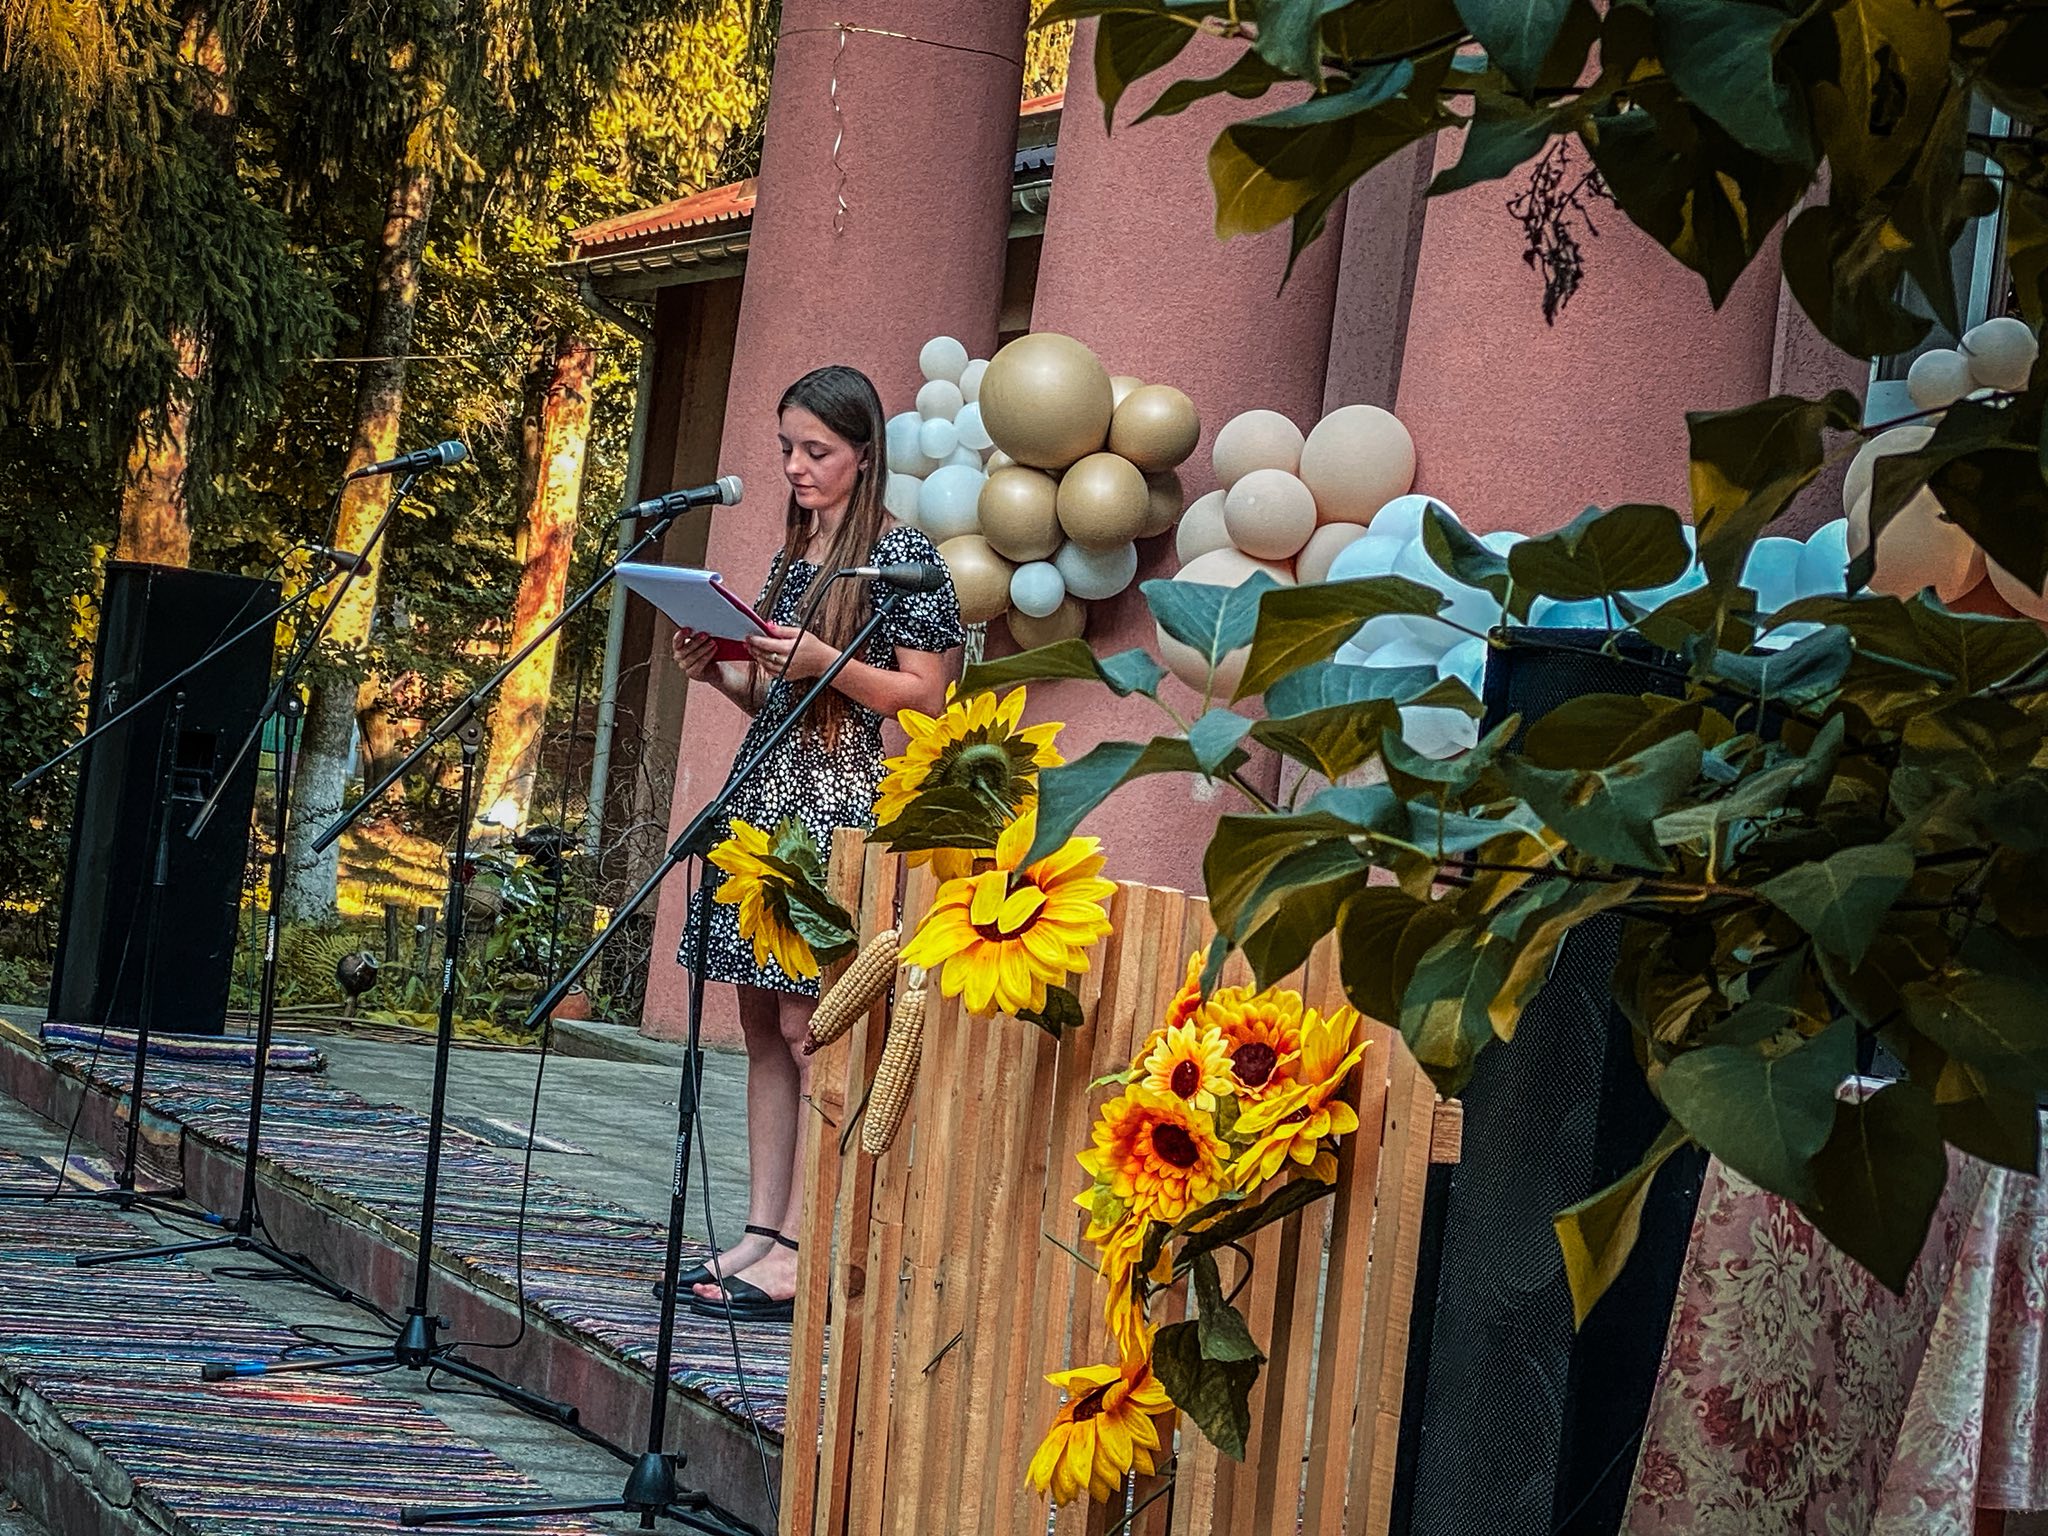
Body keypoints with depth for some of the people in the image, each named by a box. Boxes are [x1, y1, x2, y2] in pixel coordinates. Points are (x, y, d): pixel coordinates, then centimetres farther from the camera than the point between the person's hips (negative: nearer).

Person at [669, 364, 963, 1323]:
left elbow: (927, 696, -9)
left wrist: (827, 663, -19)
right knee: (762, 1022, 6)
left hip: (844, 809, -8)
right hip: (768, 799, 8)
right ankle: (760, 1233, 9)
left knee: (809, 1021, -11)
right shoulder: (792, 556, 18)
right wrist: (718, 674, 4)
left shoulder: (904, 556, -5)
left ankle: (798, 1252, -11)